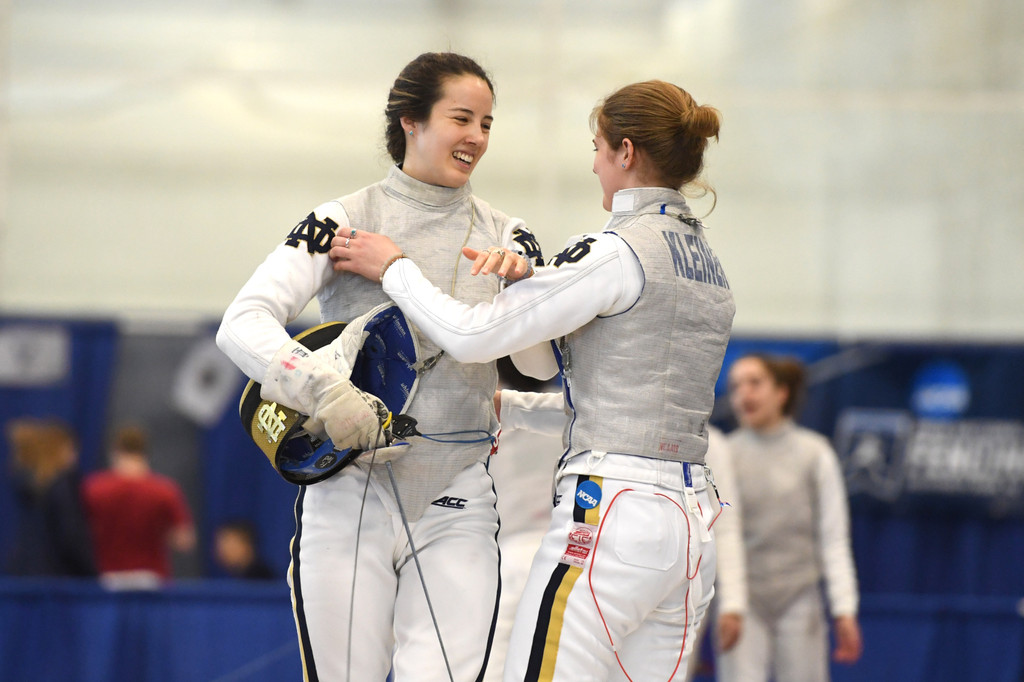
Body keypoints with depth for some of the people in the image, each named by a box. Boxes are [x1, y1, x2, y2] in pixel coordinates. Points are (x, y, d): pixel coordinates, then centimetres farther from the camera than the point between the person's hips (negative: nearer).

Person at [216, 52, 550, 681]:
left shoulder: (505, 237, 7)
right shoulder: (345, 223, -3)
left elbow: (541, 369, 4)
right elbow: (241, 325, -14)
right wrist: (324, 388, -30)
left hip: (456, 505, 2)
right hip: (351, 494, -2)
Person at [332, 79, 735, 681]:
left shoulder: (617, 253, -10)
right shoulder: (709, 267, 16)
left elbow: (474, 336, -10)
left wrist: (394, 267, 4)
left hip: (613, 518, -9)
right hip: (694, 521, 9)